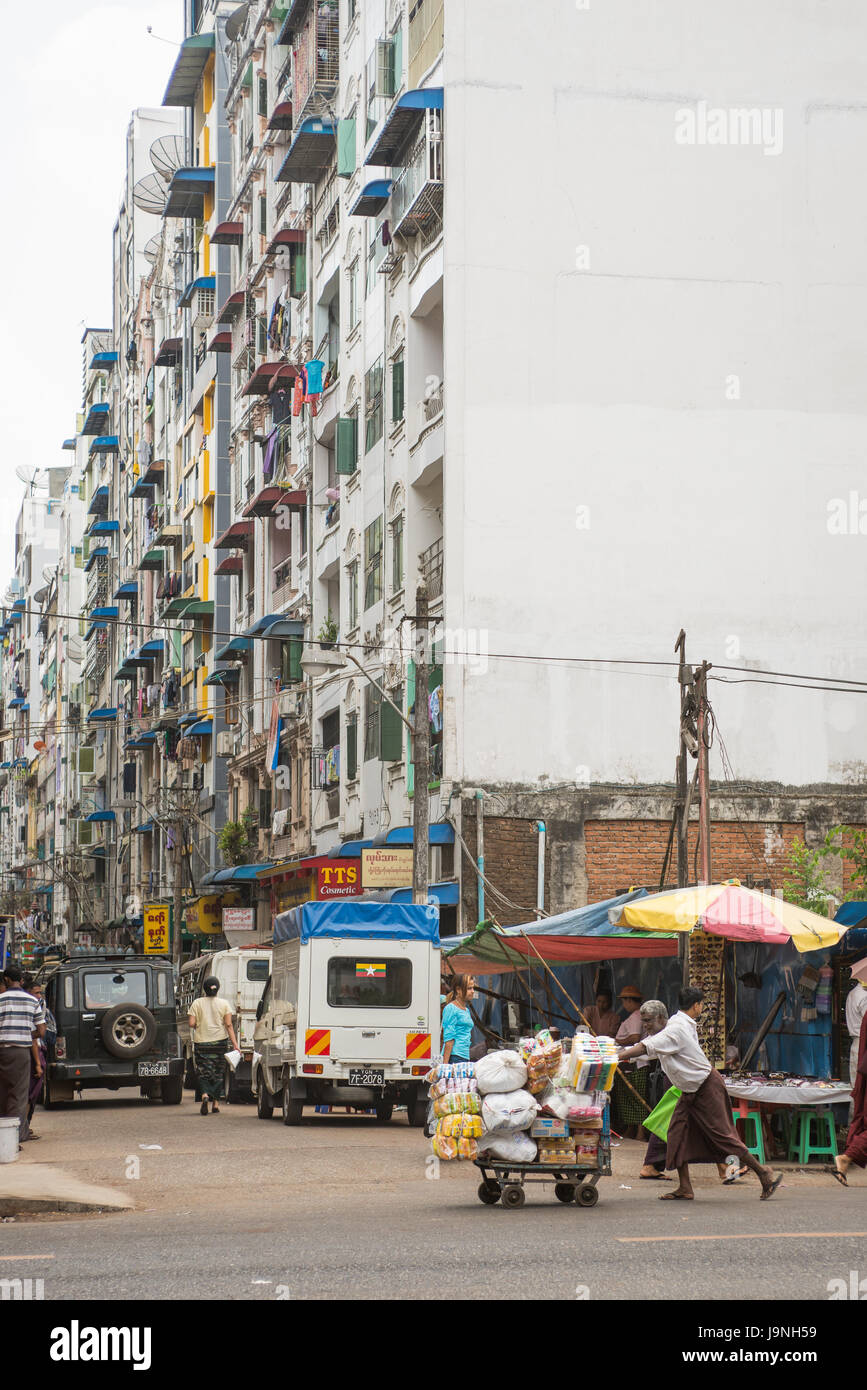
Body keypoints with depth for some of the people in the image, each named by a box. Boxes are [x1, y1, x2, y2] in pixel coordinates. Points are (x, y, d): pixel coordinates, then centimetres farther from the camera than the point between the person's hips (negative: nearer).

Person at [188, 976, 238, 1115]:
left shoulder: (197, 1003, -1)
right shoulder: (224, 1003, -1)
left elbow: (192, 1023, -7)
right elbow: (229, 1024, -7)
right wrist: (235, 1044, -7)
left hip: (201, 1042, -1)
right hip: (220, 1041, 1)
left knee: (203, 1072, 5)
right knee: (218, 1073, 10)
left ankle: (205, 1095, -22)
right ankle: (215, 1104, 11)